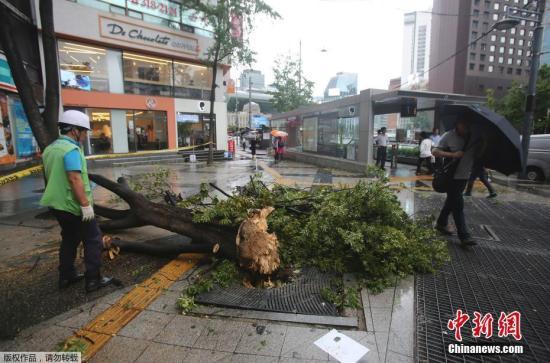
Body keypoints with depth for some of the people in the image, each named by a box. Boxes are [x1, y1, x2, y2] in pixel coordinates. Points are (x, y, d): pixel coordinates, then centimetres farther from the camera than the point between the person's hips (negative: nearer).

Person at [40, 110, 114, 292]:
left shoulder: (50, 148, 12)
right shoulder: (71, 149, -18)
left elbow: (55, 177, 19)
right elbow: (75, 179, -27)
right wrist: (85, 204, -24)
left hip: (57, 203, 9)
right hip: (73, 205, -9)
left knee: (69, 239, 20)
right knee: (93, 240, 1)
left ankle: (66, 276, 29)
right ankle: (93, 280, 5)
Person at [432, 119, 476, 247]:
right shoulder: (449, 136, -8)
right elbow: (435, 151, -10)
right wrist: (453, 154, -21)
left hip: (464, 176, 6)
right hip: (452, 176, -6)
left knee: (452, 201, 17)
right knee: (458, 205, -6)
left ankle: (441, 223, 35)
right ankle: (464, 236, -3)